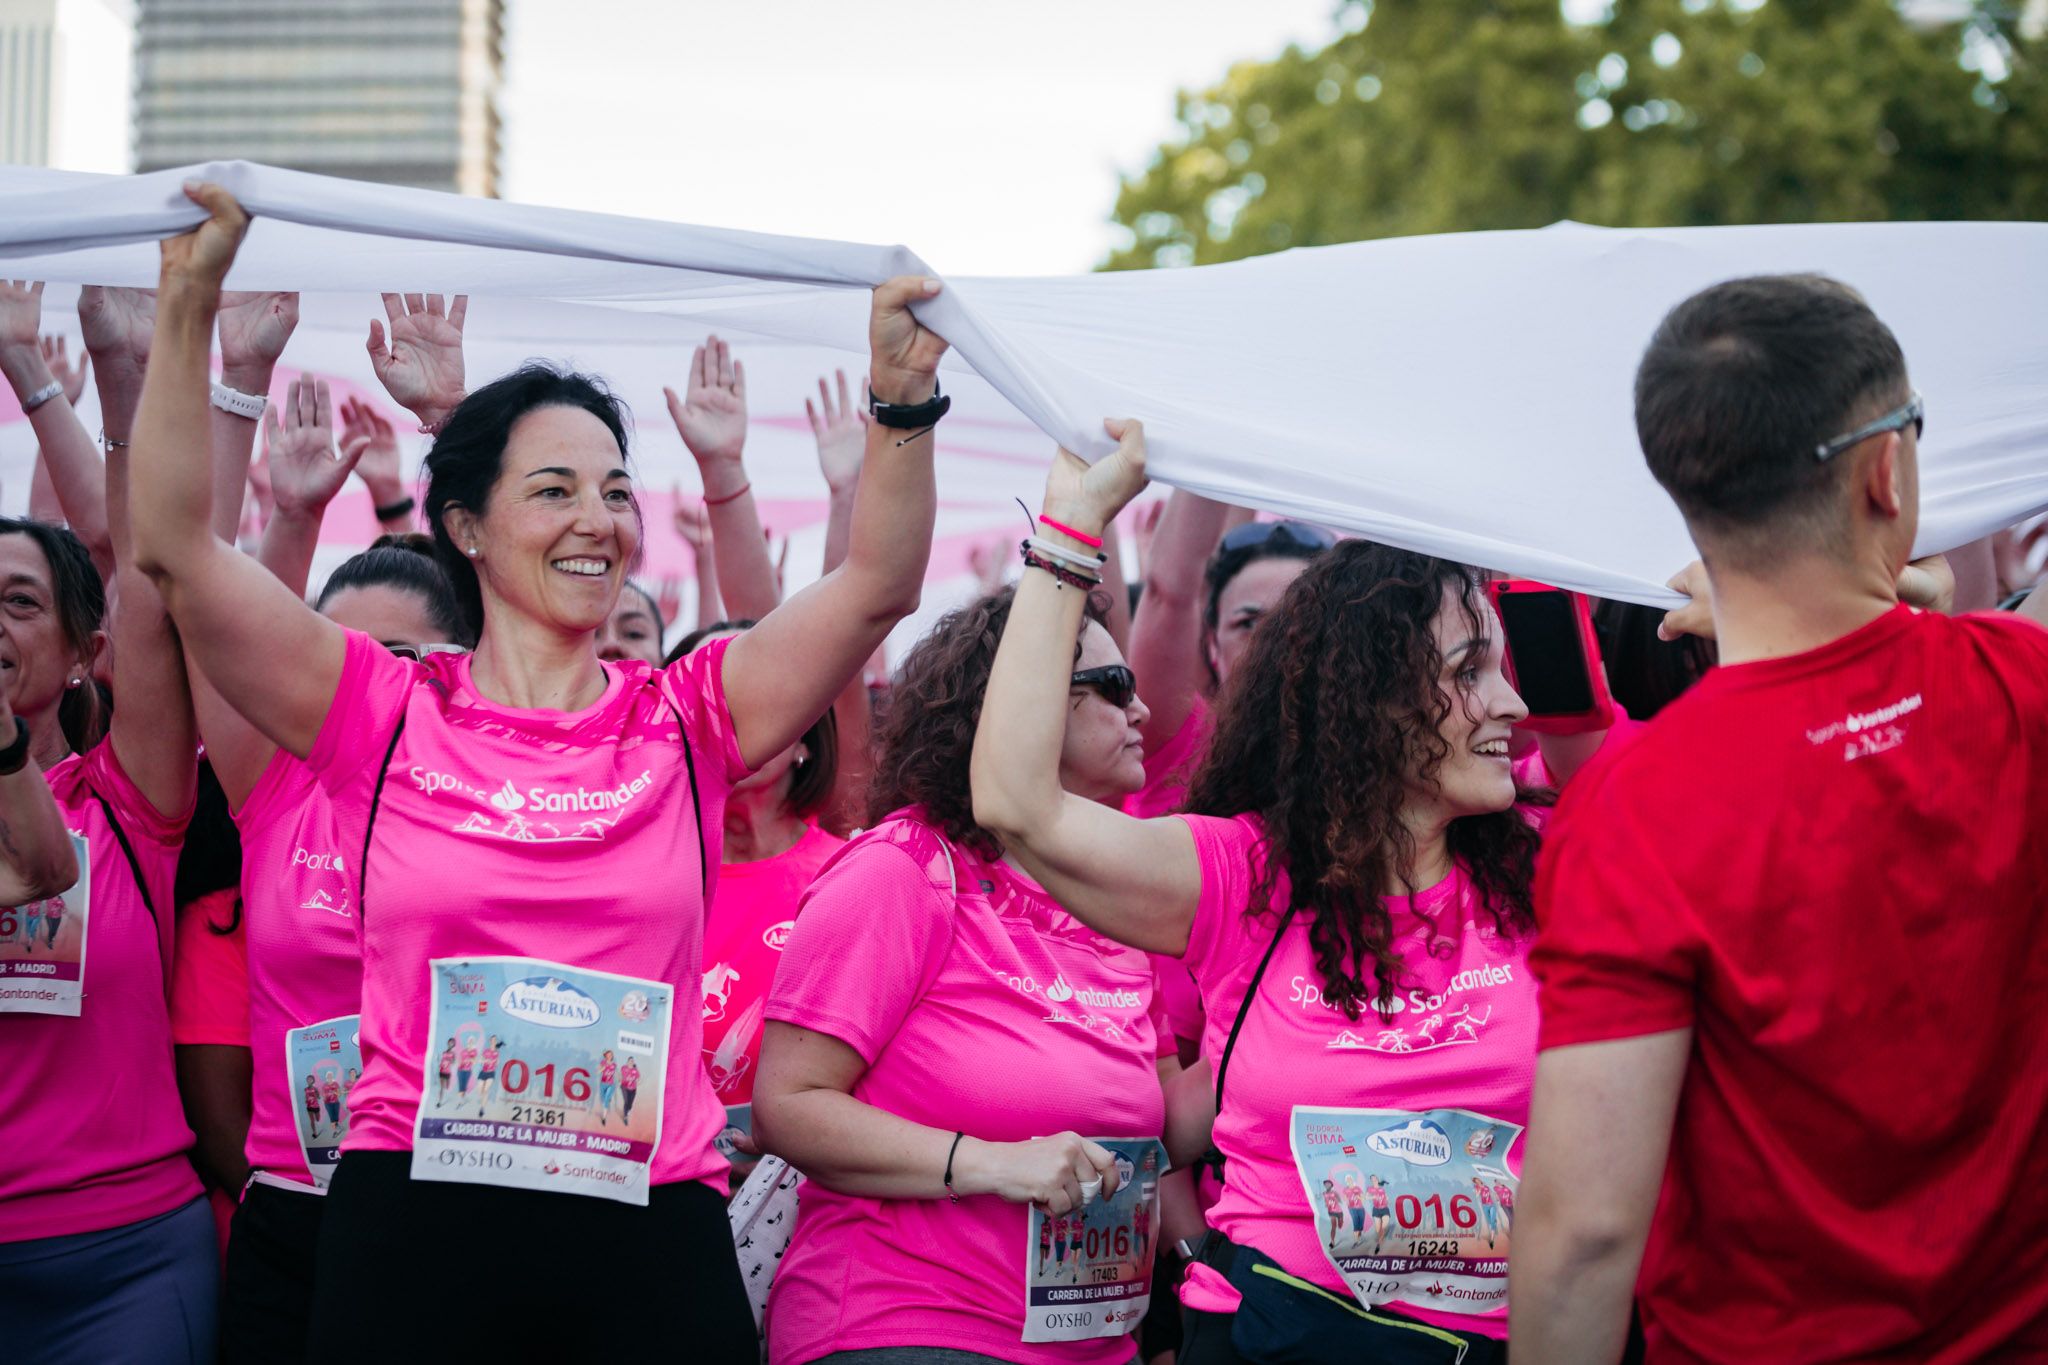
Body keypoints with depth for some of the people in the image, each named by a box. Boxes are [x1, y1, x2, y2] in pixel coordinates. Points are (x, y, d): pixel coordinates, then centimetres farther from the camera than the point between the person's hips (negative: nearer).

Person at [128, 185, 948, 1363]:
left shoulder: (684, 721, 7)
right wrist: (188, 306, -8)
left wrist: (901, 396, -15)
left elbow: (880, 584, -2)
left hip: (651, 1231, 1)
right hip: (410, 1227, -1)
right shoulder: (388, 715, 4)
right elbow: (178, 545, -2)